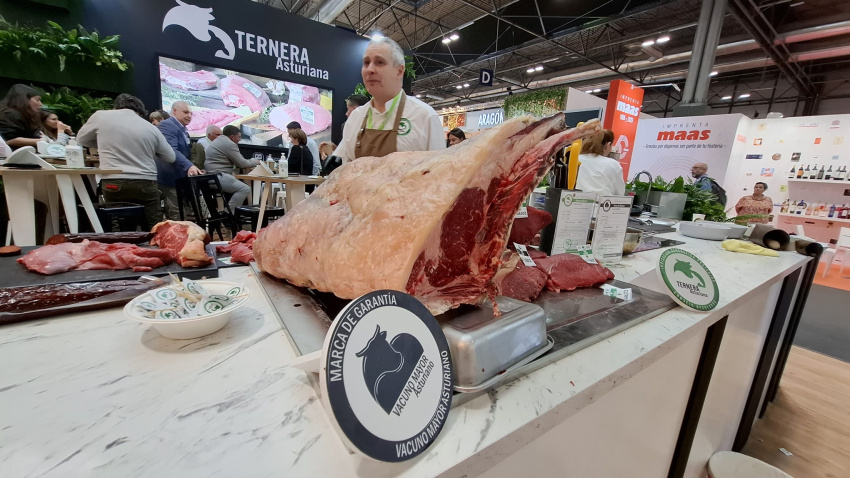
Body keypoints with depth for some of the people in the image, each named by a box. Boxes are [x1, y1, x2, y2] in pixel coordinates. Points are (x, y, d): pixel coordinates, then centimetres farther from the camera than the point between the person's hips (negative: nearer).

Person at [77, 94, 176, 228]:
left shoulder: (100, 116, 8)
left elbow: (81, 139, 23)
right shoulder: (151, 128, 8)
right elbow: (170, 157, 17)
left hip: (113, 183, 0)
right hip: (146, 183, 0)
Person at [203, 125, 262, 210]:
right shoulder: (229, 144, -11)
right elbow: (241, 163, -8)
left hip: (211, 175, 11)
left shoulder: (219, 140, 22)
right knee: (245, 189, -18)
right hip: (217, 176, -11)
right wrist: (255, 162, 9)